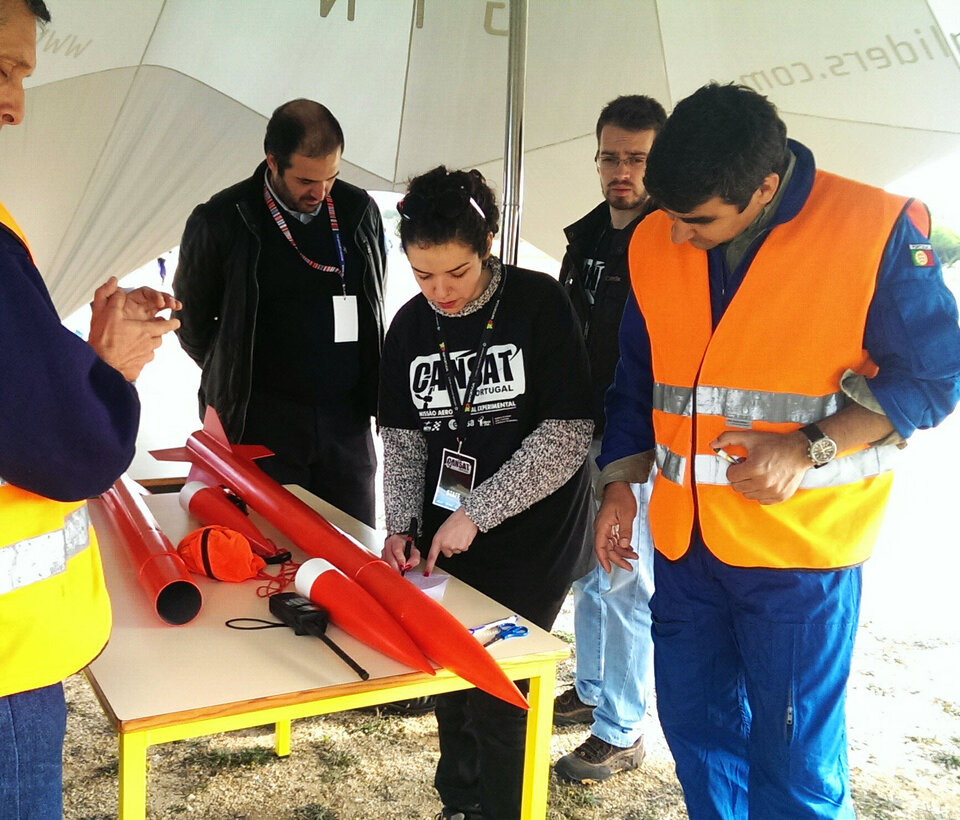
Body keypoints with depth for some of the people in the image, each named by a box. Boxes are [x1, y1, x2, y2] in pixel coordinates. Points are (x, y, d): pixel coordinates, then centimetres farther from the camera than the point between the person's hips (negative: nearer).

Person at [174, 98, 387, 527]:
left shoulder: (359, 210, 5)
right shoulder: (220, 222, -6)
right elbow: (191, 319, 8)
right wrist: (233, 378, 9)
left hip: (346, 416, 3)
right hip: (262, 421, -3)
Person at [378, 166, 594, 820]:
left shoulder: (539, 304, -12)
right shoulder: (411, 325, 3)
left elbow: (569, 433, -15)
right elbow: (403, 436, 9)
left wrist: (475, 513, -16)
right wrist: (401, 526, -4)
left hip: (531, 542, -5)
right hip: (447, 544, 5)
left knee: (498, 700, -1)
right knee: (452, 685, 14)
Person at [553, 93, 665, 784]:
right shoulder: (586, 237, 11)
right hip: (582, 434, 8)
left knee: (626, 584, 0)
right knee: (588, 572, 19)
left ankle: (622, 732, 15)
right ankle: (592, 691, 37)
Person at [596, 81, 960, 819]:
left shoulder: (878, 229, -13)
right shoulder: (654, 242, 2)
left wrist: (810, 449, -18)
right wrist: (620, 484, 9)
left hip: (801, 539, -5)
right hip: (685, 535, 5)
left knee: (795, 757, 4)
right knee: (695, 727, 18)